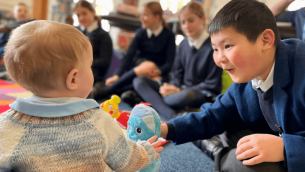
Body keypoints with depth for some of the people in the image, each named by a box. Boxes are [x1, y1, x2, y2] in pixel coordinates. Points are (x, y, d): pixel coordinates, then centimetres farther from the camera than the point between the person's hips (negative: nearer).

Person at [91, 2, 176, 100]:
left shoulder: (169, 35, 1)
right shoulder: (140, 33, 6)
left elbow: (169, 62, -6)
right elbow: (129, 55, -6)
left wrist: (158, 71, -27)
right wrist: (117, 75, -19)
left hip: (158, 71, 0)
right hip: (138, 66, 1)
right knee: (146, 66, -38)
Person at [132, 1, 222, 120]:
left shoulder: (213, 46, -9)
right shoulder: (184, 44, 12)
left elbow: (212, 85, -10)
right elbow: (178, 74, 14)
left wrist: (180, 91, -16)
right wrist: (172, 87, -10)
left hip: (203, 95, -7)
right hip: (181, 90, 7)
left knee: (186, 95, -44)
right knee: (139, 81, -8)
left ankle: (151, 98, -18)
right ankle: (172, 115, -29)